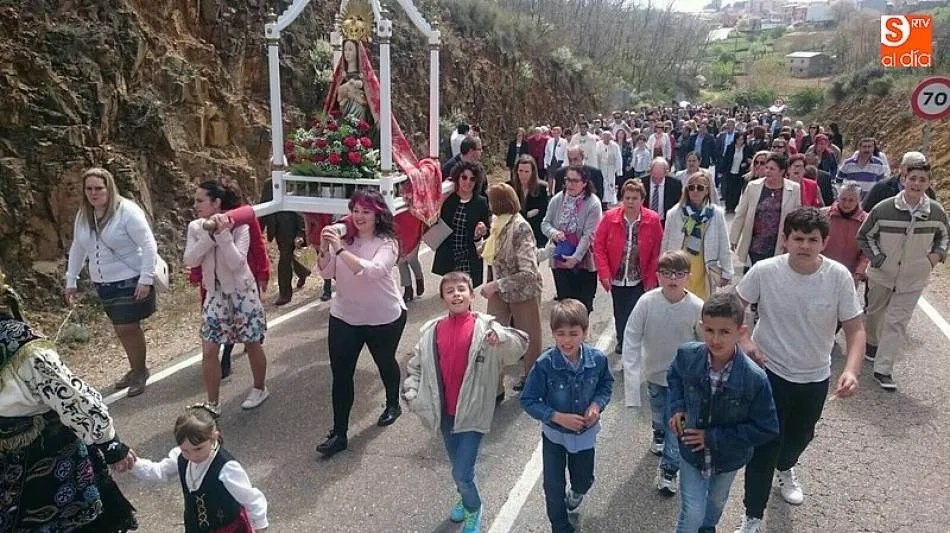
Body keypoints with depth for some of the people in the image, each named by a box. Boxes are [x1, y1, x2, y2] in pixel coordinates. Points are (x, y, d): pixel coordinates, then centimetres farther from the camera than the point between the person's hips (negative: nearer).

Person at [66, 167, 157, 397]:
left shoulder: (127, 211, -16)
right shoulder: (83, 216, 4)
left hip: (130, 281, -6)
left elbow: (149, 245, -18)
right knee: (121, 329, 13)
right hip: (103, 283, 6)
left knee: (128, 328, -4)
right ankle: (135, 369, 30)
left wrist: (145, 279, -21)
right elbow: (77, 249, 16)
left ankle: (140, 371, 16)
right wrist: (70, 281, 16)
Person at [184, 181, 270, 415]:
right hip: (215, 293, 4)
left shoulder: (239, 226, -16)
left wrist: (223, 233, -31)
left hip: (242, 292, -3)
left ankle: (259, 389, 34)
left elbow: (236, 262, -25)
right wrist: (210, 234, -22)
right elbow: (190, 260, -14)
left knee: (252, 344, 12)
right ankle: (212, 404, 15)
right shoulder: (196, 227, -4)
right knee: (209, 350, 1)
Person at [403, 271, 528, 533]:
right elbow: (415, 366, 7)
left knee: (463, 472, -5)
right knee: (458, 467, 22)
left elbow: (518, 346, -24)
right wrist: (412, 395, -4)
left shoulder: (484, 327, -12)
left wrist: (501, 336, -44)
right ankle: (466, 500, 53)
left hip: (472, 412, -4)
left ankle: (473, 509, 27)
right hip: (445, 413, 4)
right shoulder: (431, 331, -2)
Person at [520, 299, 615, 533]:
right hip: (554, 433, -2)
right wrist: (558, 417, -28)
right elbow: (528, 401, -19)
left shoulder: (597, 359, -21)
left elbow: (606, 384, 0)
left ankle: (577, 493, 62)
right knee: (554, 486, 9)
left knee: (584, 480, 24)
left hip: (585, 432, 2)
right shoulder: (544, 364, -29)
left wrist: (597, 404, -19)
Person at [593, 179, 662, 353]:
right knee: (619, 315, 17)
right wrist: (604, 273, -10)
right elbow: (599, 246, -4)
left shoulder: (653, 220, -8)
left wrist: (651, 278, -5)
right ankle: (622, 342, 40)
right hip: (616, 278, 2)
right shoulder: (610, 217, -8)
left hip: (639, 280, -2)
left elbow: (657, 253, -4)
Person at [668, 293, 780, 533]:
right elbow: (674, 376, 2)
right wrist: (677, 407, -14)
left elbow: (766, 429, -21)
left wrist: (714, 438, -23)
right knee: (691, 513, 2)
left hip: (728, 456, 1)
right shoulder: (687, 355, -23)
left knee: (716, 501, 29)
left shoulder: (755, 378, -31)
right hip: (692, 449, 0)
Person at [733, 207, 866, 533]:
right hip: (770, 372, -2)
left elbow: (855, 328, -11)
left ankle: (785, 468, 60)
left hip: (815, 378, 3)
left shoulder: (839, 277, -17)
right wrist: (744, 341, -18)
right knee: (763, 446, 0)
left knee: (800, 436, 26)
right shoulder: (764, 271, -19)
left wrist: (851, 370, -27)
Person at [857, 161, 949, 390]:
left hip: (913, 280, 0)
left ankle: (883, 370, 2)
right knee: (875, 312, 21)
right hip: (881, 275, 0)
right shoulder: (884, 208, -16)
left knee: (898, 322, -3)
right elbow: (864, 236, -3)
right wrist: (877, 258, -13)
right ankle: (873, 342, 50)